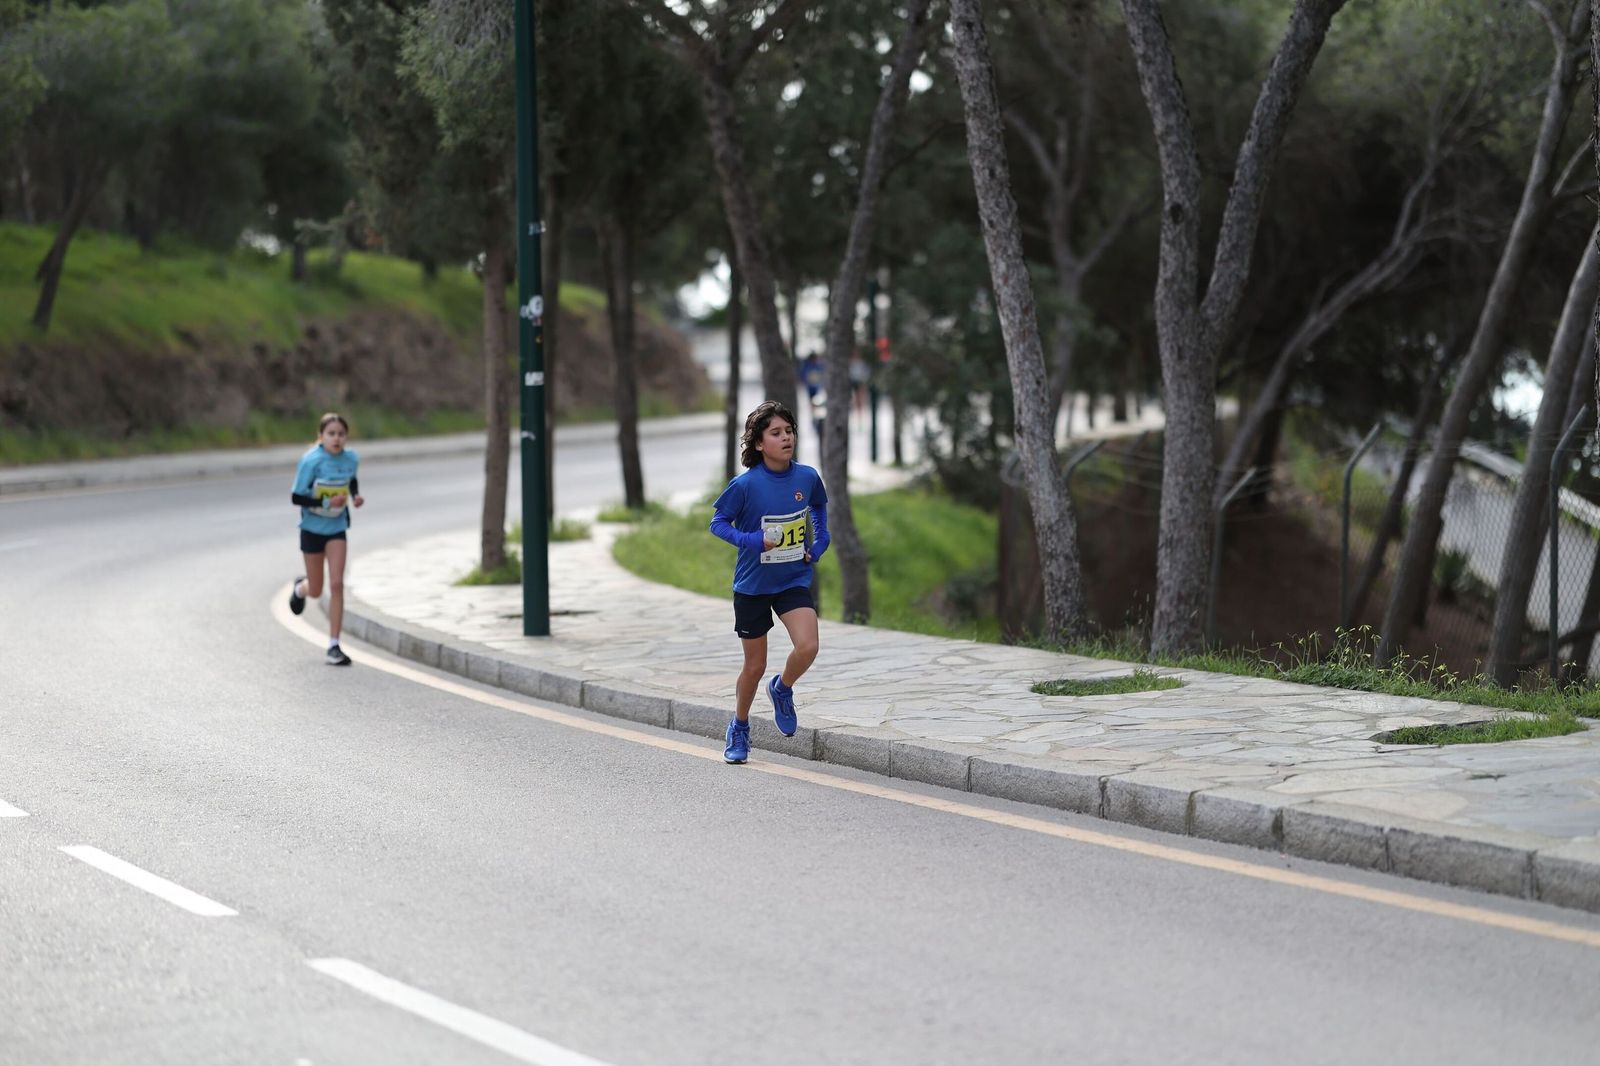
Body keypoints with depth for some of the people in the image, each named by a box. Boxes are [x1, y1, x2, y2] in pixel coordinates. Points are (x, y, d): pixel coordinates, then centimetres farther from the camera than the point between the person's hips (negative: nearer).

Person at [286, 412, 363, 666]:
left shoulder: (351, 458, -7)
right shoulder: (311, 461, -20)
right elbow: (296, 498, -17)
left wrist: (355, 495, -5)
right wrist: (326, 503, -29)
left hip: (336, 528, 2)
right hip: (312, 528, -2)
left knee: (336, 584, -11)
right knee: (316, 591, 10)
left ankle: (334, 647, -6)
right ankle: (300, 586, 50)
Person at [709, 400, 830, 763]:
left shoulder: (807, 477, -6)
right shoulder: (745, 485, -17)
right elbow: (718, 522, -7)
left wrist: (819, 543, 4)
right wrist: (752, 540, -22)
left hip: (795, 579, 2)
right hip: (752, 584, -2)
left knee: (807, 647, -21)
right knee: (755, 666, 8)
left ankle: (782, 689, 12)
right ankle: (739, 728, 33)